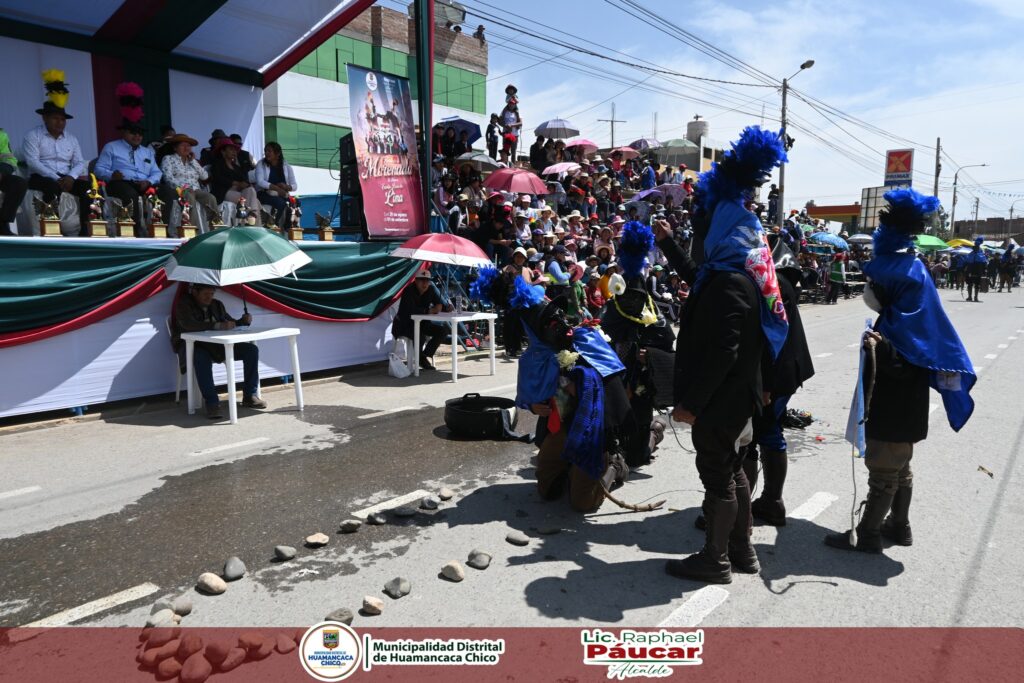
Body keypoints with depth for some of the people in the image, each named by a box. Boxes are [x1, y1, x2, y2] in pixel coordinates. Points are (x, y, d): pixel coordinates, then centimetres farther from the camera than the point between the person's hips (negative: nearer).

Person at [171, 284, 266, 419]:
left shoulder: (216, 304, 13)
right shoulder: (183, 304, -6)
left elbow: (231, 323, 18)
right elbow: (189, 325, -25)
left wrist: (244, 321, -6)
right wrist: (218, 325, -35)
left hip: (217, 345, 6)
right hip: (192, 347, -6)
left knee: (252, 350, -11)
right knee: (201, 357, -41)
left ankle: (249, 396, -8)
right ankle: (212, 403, -36)